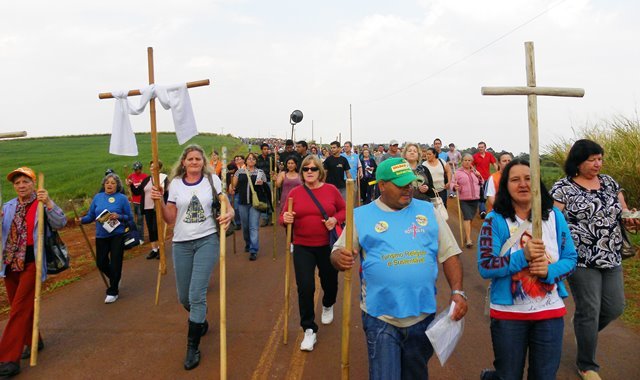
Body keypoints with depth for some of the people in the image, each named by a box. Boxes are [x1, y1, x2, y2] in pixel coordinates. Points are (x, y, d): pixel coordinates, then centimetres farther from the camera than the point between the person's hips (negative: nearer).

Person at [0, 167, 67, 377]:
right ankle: (33, 342, 34)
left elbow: (60, 223, -18)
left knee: (20, 309, -7)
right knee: (21, 307, 16)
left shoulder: (42, 205, -5)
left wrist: (48, 203, -31)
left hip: (31, 263, -6)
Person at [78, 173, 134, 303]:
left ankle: (113, 292, 15)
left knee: (115, 264, -1)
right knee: (101, 263, 11)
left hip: (117, 235, -4)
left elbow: (130, 218, -2)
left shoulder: (122, 198, -5)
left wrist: (119, 216, -19)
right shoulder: (97, 197, 5)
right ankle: (114, 279, 41)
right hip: (101, 236, 4)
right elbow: (91, 216, 6)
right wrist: (82, 220, -13)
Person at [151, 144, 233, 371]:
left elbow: (228, 206, -3)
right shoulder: (175, 184, 3)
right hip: (182, 243, 3)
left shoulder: (212, 180, -2)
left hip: (207, 241, -3)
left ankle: (193, 348, 5)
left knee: (196, 295, -10)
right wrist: (159, 201, -13)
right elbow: (170, 220, 3)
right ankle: (201, 321, 45)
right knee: (184, 297, 12)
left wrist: (229, 214, -26)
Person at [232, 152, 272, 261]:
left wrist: (262, 183, -9)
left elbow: (265, 188, 11)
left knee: (254, 227, -8)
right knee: (245, 226, 12)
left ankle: (253, 251, -6)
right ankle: (248, 244, 35)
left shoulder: (260, 172, 6)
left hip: (255, 203, -2)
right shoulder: (239, 171, 9)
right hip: (243, 203, 2)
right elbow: (234, 185, 13)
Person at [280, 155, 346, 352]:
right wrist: (285, 219, -19)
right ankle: (309, 330, 10)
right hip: (303, 247, 0)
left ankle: (328, 306, 53)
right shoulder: (295, 192, -1)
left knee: (330, 283, 16)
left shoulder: (331, 190, -3)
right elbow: (284, 217, 4)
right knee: (305, 287, -7)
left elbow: (344, 209, 6)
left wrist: (336, 219, -14)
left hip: (327, 246, 1)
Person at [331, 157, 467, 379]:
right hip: (381, 319, -3)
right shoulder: (361, 216, -3)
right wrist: (339, 257, -24)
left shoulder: (427, 211, 3)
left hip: (423, 316, 3)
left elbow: (449, 254, 5)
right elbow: (338, 252, 0)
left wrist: (457, 292, -7)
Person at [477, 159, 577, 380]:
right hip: (508, 312, -3)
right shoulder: (495, 220, -11)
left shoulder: (554, 216, -1)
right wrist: (523, 256, -26)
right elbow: (485, 267, -15)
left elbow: (571, 258, 3)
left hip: (550, 311, 3)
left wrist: (550, 270, -18)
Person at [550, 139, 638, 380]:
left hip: (611, 259, 6)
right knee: (589, 312, 2)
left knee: (615, 307, 11)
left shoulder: (609, 182, 10)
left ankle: (585, 330, 42)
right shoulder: (563, 188, -9)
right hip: (582, 260, -6)